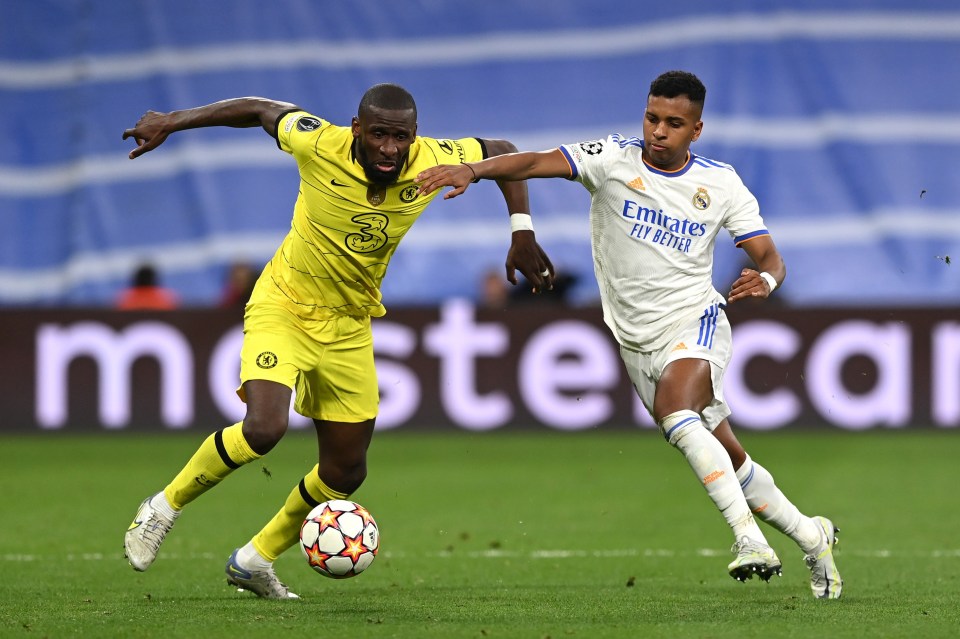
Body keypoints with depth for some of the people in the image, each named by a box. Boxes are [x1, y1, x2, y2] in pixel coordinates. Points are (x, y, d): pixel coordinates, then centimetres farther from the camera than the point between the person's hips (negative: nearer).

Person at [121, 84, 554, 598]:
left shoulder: (433, 163, -16)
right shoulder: (319, 144, -23)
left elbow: (502, 152, 2)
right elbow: (260, 109, -5)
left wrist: (522, 234, -7)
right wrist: (170, 123, -4)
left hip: (349, 329, 5)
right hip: (283, 307, -5)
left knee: (345, 473, 8)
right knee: (263, 429, -28)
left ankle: (254, 561, 29)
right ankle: (165, 507, -4)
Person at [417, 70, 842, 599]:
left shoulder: (721, 184, -1)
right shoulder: (614, 159, -4)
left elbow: (770, 258, 1)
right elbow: (537, 162, -18)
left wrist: (765, 280, -24)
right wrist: (472, 169, -35)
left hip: (695, 322, -3)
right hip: (638, 342, 3)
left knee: (675, 411, -33)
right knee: (725, 458, 7)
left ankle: (749, 537, -34)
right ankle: (810, 535, 27)